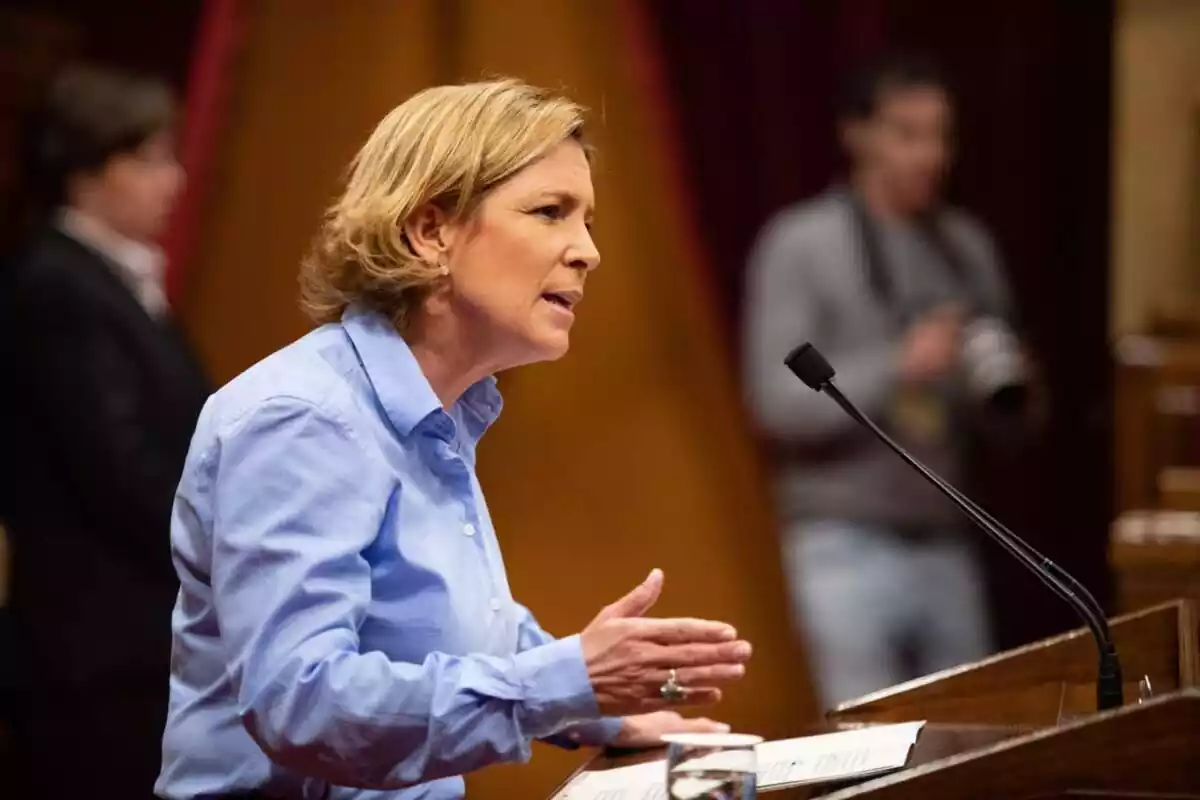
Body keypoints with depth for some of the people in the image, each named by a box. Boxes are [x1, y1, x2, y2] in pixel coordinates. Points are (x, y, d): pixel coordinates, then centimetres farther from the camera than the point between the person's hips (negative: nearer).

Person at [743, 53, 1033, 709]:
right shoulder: (799, 246, -3)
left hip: (944, 544, 5)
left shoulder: (966, 247, 12)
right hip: (847, 546, -5)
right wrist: (897, 367, -20)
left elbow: (997, 420, 18)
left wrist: (1006, 391, -5)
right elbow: (779, 401, -10)